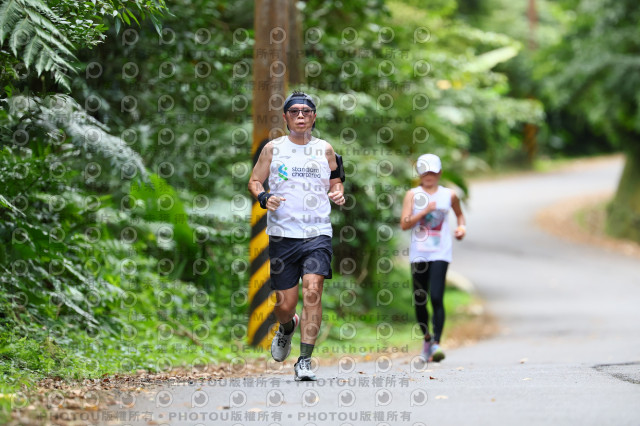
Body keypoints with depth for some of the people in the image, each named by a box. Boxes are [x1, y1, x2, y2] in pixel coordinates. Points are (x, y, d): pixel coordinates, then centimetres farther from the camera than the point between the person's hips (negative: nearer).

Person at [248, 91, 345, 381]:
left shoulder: (325, 150, 9)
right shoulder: (273, 149, 6)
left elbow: (336, 183, 20)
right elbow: (254, 181, 12)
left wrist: (337, 193, -3)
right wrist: (264, 198, -9)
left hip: (317, 234, 0)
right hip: (282, 234, 0)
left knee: (312, 291, -19)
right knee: (285, 303, 3)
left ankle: (304, 360, -15)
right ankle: (287, 327, 41)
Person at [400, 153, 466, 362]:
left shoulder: (449, 195, 8)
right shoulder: (413, 195, 4)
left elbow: (459, 213, 28)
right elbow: (404, 224, -5)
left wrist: (461, 227, 8)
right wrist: (425, 211, -14)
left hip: (440, 253, -1)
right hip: (418, 253, 1)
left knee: (436, 298, -15)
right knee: (419, 300, 8)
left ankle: (436, 343, -16)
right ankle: (427, 338, 29)